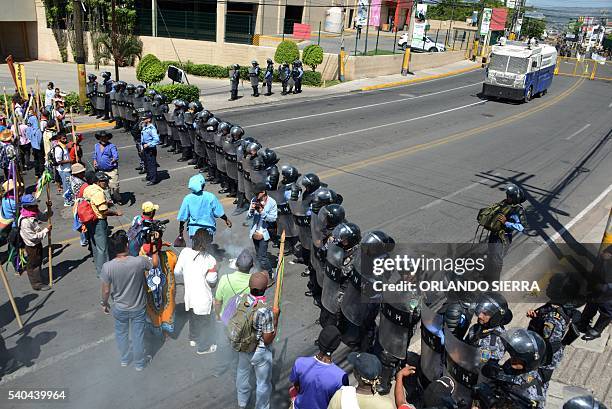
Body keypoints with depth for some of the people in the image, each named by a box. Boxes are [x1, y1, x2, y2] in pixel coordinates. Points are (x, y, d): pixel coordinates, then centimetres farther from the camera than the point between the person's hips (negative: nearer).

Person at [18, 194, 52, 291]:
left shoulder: (35, 213, -8)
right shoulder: (25, 221, -32)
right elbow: (34, 237, -29)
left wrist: (49, 208, -7)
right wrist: (46, 230, -24)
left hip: (38, 243, 8)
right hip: (32, 246, -8)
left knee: (38, 261, 25)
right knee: (33, 264, 8)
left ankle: (38, 277, 45)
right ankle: (37, 284, 21)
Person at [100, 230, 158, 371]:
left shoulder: (108, 267, -26)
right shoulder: (139, 261, -28)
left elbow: (106, 291, -12)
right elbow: (155, 264, -6)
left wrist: (104, 304, 7)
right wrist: (154, 249, 5)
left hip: (119, 308, 1)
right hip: (138, 307, -1)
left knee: (121, 333, 27)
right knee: (138, 335, 20)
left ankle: (125, 359, 48)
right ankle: (139, 363, 39)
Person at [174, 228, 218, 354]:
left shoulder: (185, 252, -13)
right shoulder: (210, 260, -24)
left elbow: (177, 271, -5)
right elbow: (212, 281, -17)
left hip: (189, 295, 5)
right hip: (203, 298, -5)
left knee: (193, 317, 30)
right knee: (205, 322, 18)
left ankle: (193, 339, 50)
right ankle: (203, 347, 34)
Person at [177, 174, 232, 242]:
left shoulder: (187, 199, -7)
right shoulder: (210, 197, -10)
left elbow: (182, 218, -2)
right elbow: (220, 213, -3)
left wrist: (180, 234, 10)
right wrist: (226, 220, 16)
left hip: (193, 230, 1)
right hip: (208, 229, -1)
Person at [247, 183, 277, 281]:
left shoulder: (272, 202, -13)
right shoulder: (254, 200, -1)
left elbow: (273, 218, -15)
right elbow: (249, 216, 3)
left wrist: (262, 212, -26)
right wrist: (251, 210, -18)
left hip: (264, 233, -5)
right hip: (255, 231, 5)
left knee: (262, 257, -9)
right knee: (258, 255, 18)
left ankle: (270, 275, 9)